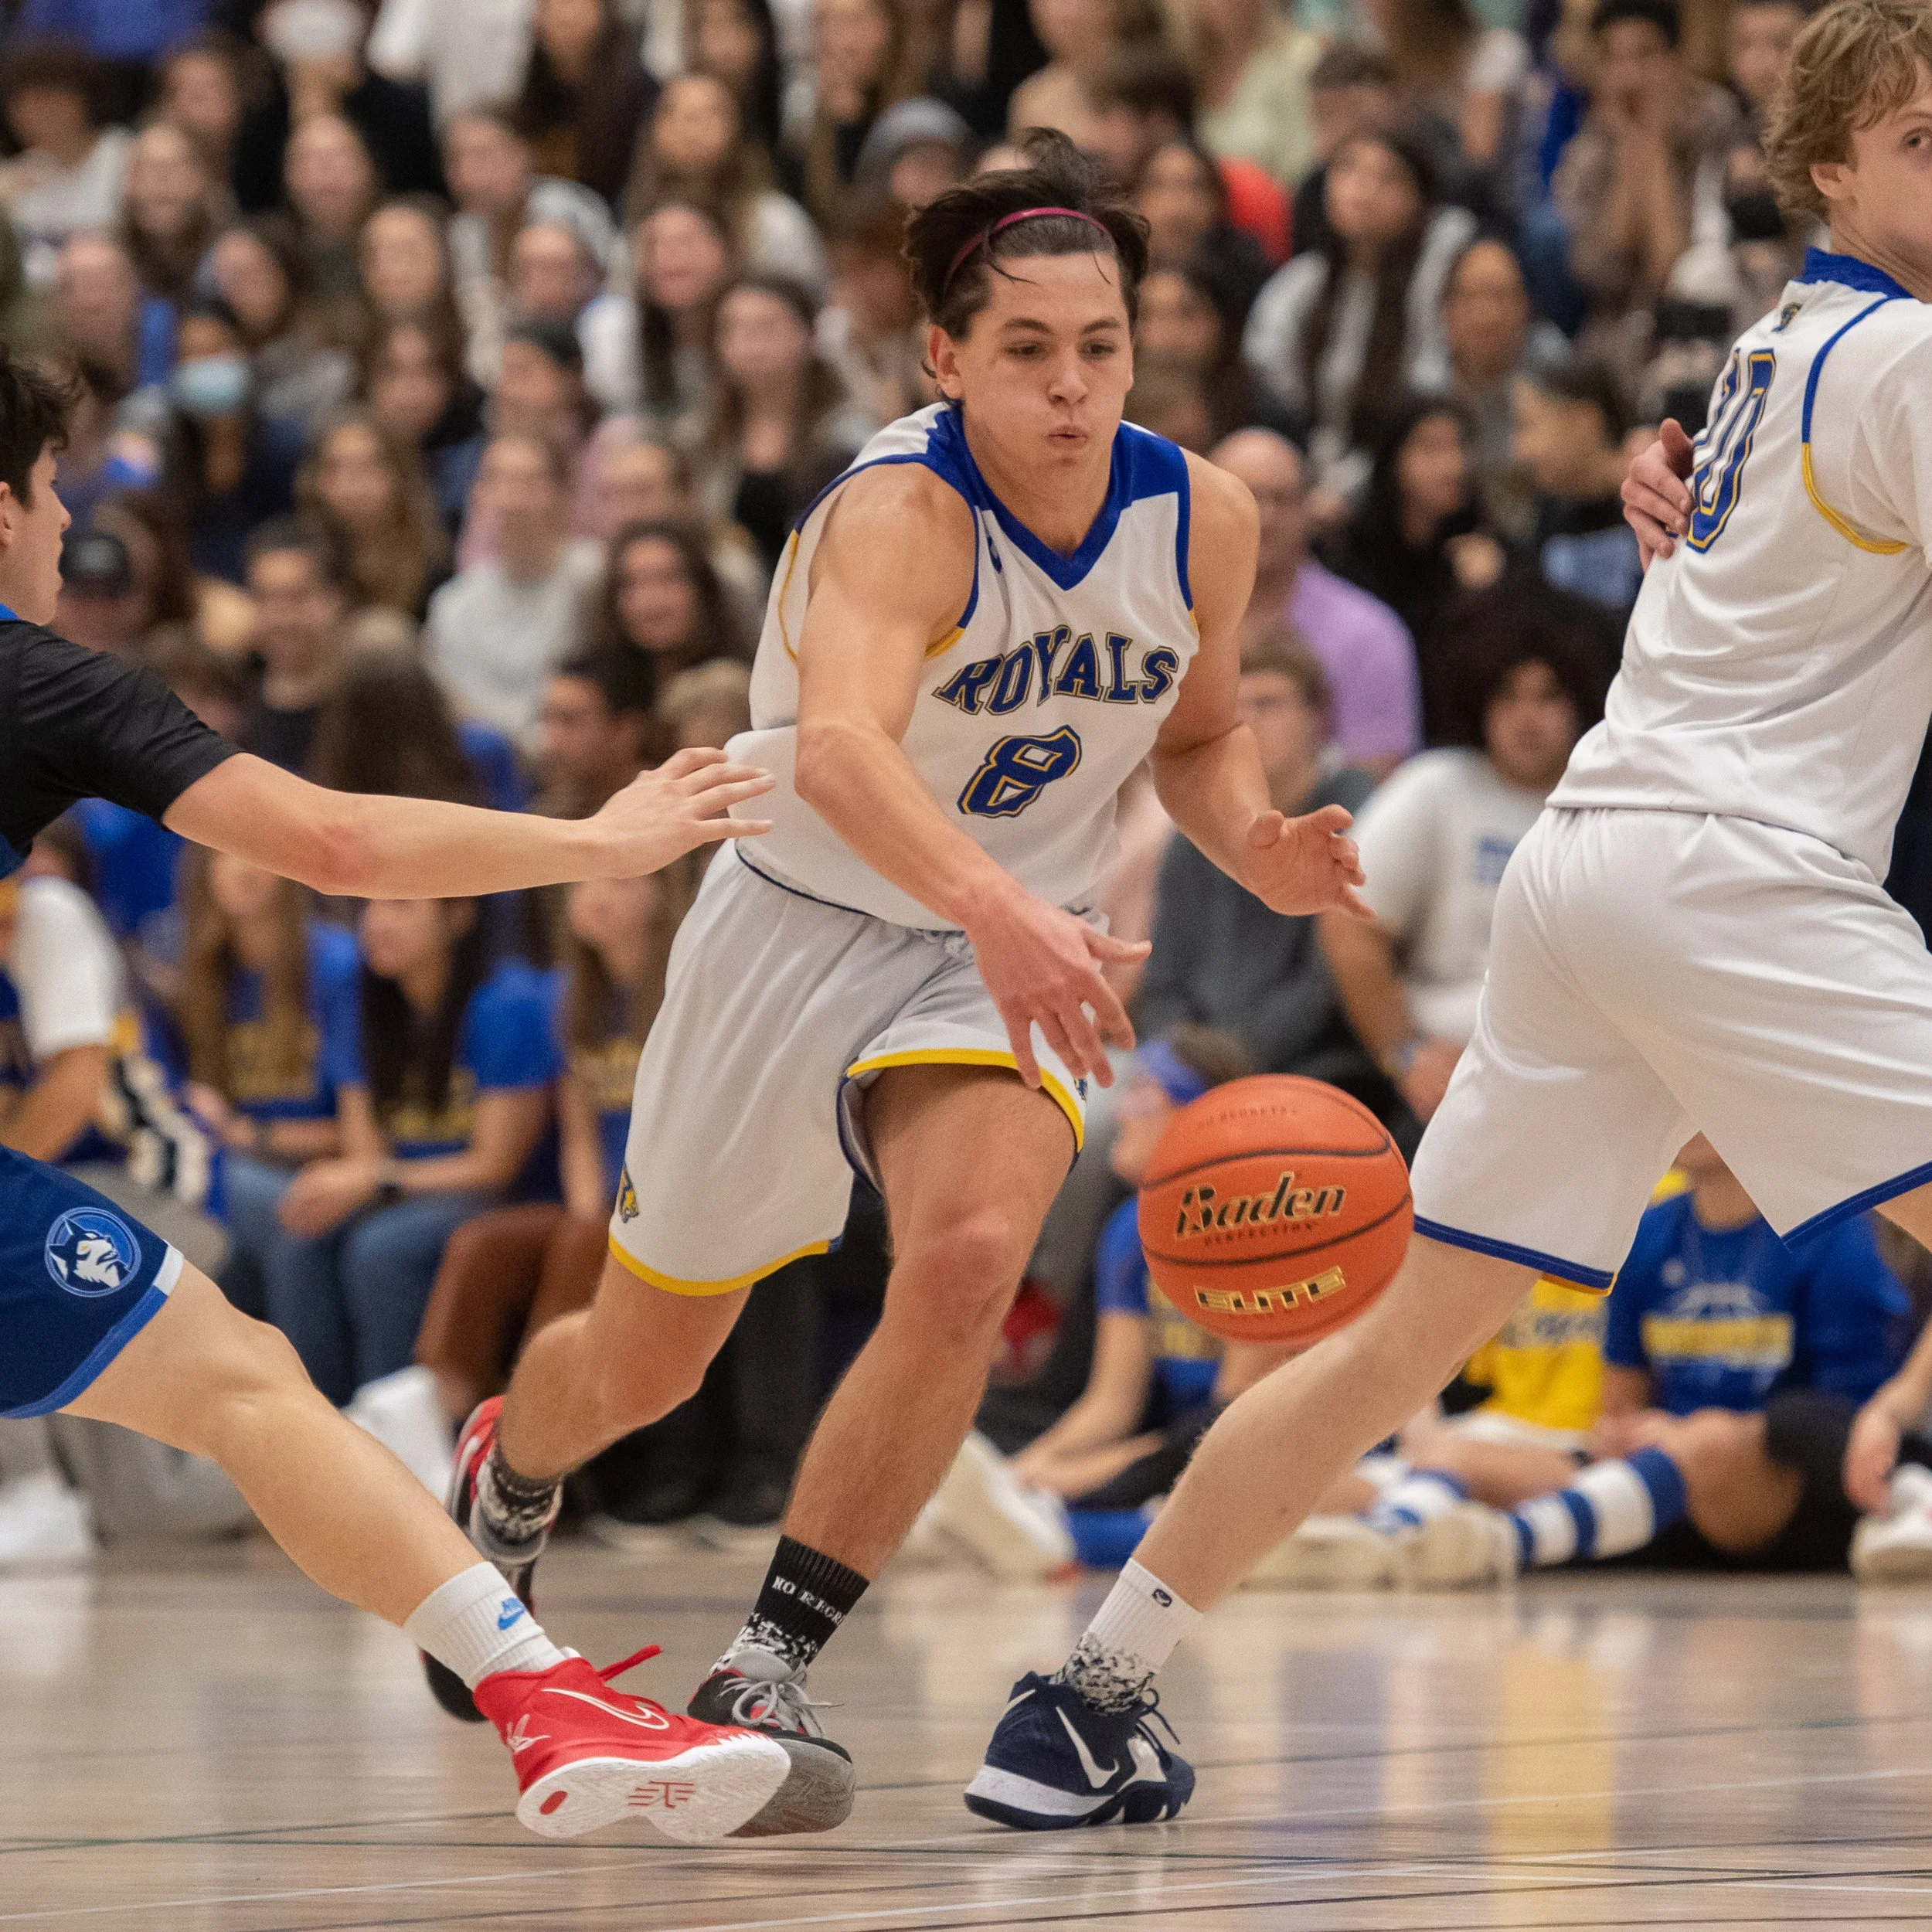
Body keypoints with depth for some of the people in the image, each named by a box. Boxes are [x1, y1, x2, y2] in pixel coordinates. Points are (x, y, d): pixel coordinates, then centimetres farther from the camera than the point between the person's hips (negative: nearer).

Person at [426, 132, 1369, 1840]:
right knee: (642, 1365, 13)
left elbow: (1195, 733, 10)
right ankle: (507, 1482, 51)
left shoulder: (1201, 518, -11)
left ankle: (768, 1673, -15)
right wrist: (994, 905, -66)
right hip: (803, 927, -3)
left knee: (968, 1261, -28)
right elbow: (843, 746, -49)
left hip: (1009, 957, 3)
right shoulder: (901, 513, -30)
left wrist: (1258, 846, -12)